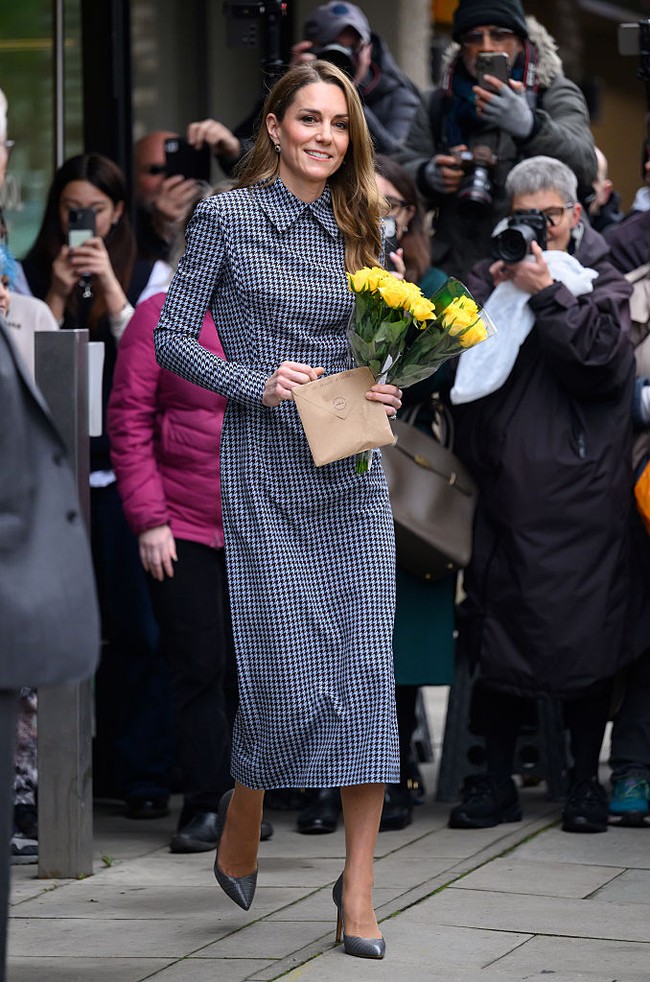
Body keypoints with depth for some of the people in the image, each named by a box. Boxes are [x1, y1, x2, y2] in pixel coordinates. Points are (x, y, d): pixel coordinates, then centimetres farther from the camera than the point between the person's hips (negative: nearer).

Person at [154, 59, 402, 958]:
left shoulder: (355, 228, 13)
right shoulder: (227, 219, -1)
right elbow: (172, 338, -3)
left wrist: (387, 390, -1)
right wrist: (254, 384, -15)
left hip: (354, 469, 4)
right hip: (265, 464, -4)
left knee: (366, 661, -4)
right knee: (284, 662, -6)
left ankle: (358, 884, 0)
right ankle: (240, 835, 22)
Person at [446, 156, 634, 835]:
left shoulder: (600, 284, 7)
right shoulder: (489, 278, 15)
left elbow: (603, 359, -11)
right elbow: (452, 359, 5)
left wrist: (545, 294, -11)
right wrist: (497, 296, -8)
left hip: (578, 492, -3)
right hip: (504, 485, 3)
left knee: (584, 633, -1)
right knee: (499, 628, 3)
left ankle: (586, 780, 9)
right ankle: (496, 780, 11)